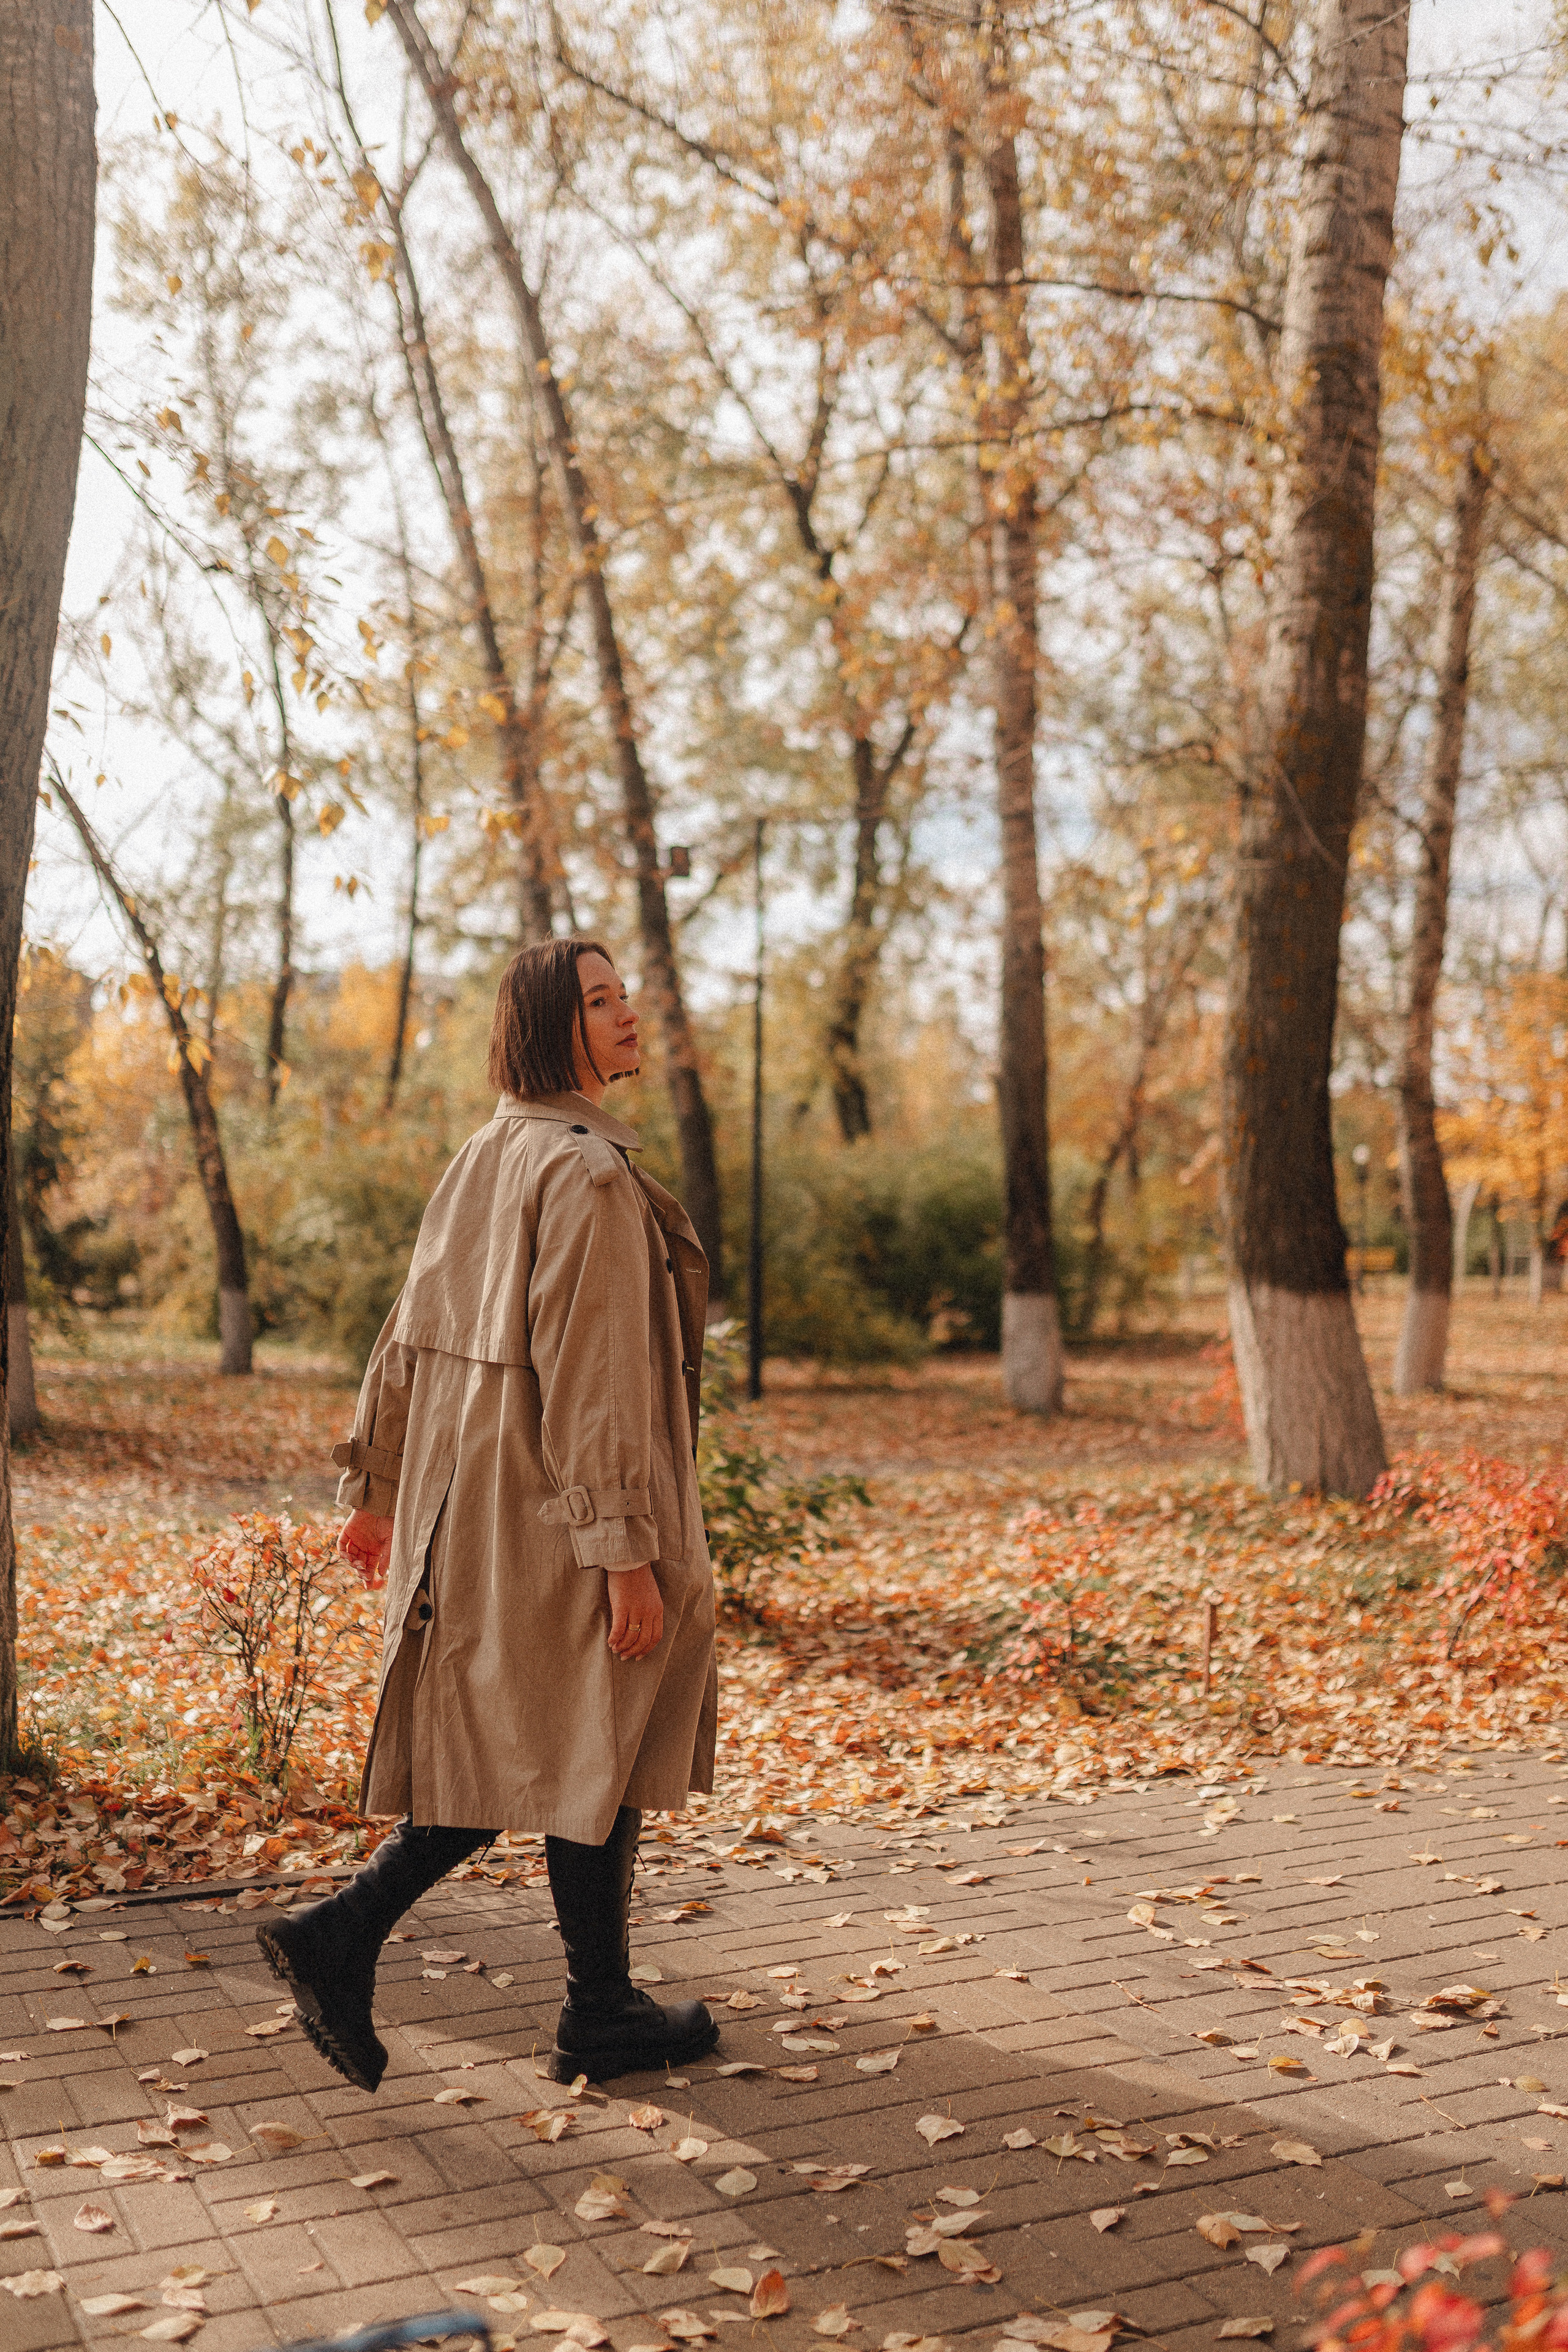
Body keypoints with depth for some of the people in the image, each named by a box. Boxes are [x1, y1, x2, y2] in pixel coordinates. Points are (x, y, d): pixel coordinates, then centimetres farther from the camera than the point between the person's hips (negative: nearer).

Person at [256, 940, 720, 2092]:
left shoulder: (482, 1160, 11)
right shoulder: (588, 1173, -17)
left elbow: (407, 1335, 14)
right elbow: (590, 1371, -22)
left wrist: (374, 1485, 20)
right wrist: (626, 1547, -21)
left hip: (475, 1503, 9)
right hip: (562, 1513, -9)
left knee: (508, 1751, 18)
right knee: (593, 1750, 6)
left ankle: (341, 1935, 12)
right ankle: (600, 2017, 20)